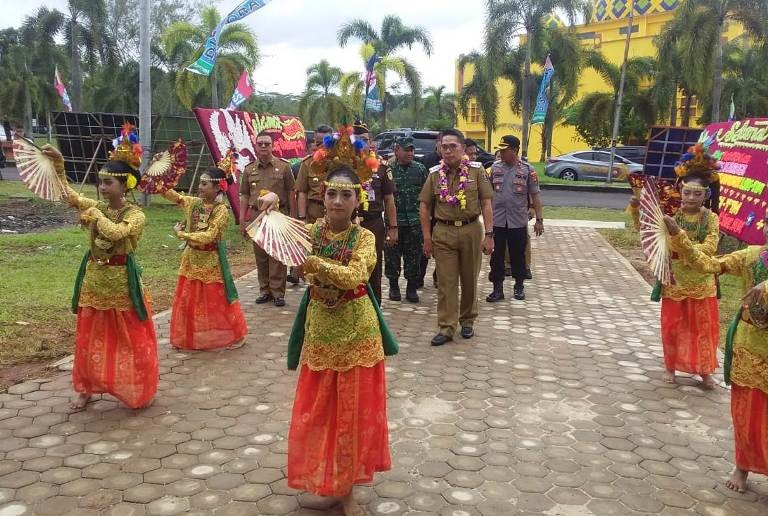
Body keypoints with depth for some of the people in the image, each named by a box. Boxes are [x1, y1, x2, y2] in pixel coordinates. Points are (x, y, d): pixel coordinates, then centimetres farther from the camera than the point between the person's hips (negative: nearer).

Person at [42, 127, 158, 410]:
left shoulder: (136, 214, -14)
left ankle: (138, 390, 22)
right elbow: (67, 194, -8)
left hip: (121, 282, -5)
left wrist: (93, 213, -22)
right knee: (90, 338, 14)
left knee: (131, 339, 6)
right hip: (93, 280, 5)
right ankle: (86, 388, 31)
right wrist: (58, 163, -18)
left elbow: (115, 232, -32)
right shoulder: (95, 206, 2)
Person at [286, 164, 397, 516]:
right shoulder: (309, 232, -3)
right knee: (317, 409, 11)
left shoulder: (363, 237, -10)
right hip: (319, 329, 2)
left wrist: (316, 263, -41)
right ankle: (324, 478, 32)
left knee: (354, 408, 8)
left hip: (357, 331, -2)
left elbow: (355, 276, -28)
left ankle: (347, 486, 23)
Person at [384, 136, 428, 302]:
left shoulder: (420, 169, 7)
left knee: (414, 256, 6)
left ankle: (412, 287, 18)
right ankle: (393, 286, 21)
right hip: (393, 220, -2)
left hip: (415, 222, 2)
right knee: (392, 255, 6)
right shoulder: (388, 169, -1)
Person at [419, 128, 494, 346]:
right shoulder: (435, 173, 3)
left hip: (471, 231, -1)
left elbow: (486, 203, -2)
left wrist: (489, 234, -8)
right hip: (443, 232, 1)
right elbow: (424, 206, 5)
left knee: (470, 280, 11)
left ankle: (467, 321, 29)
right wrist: (427, 237, -1)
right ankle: (446, 328, 8)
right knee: (446, 282, 2)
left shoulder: (476, 170, -1)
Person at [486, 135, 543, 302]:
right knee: (496, 256, 4)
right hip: (497, 220, 2)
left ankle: (519, 286, 27)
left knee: (518, 256, 10)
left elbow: (535, 195, 0)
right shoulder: (495, 167, 3)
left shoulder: (527, 170, -3)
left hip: (518, 221, -1)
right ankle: (498, 288, 13)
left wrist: (539, 220, -3)